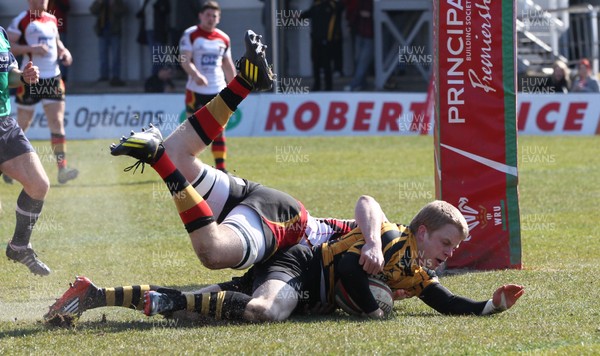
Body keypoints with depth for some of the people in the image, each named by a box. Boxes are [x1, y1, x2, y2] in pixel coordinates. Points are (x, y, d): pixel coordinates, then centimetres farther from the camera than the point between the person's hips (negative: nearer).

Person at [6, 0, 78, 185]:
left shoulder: (52, 20, 12)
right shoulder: (21, 21, -7)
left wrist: (64, 51, 7)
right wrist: (32, 49, -22)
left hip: (53, 78, 5)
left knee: (57, 122, -5)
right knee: (22, 124, 5)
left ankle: (62, 169, -10)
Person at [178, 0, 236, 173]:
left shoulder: (223, 38, 10)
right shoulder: (190, 35, -3)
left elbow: (227, 64, 19)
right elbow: (185, 60, -12)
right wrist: (196, 75, -29)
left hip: (218, 90, 4)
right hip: (196, 91, -4)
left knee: (218, 131, 2)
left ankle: (221, 168, 3)